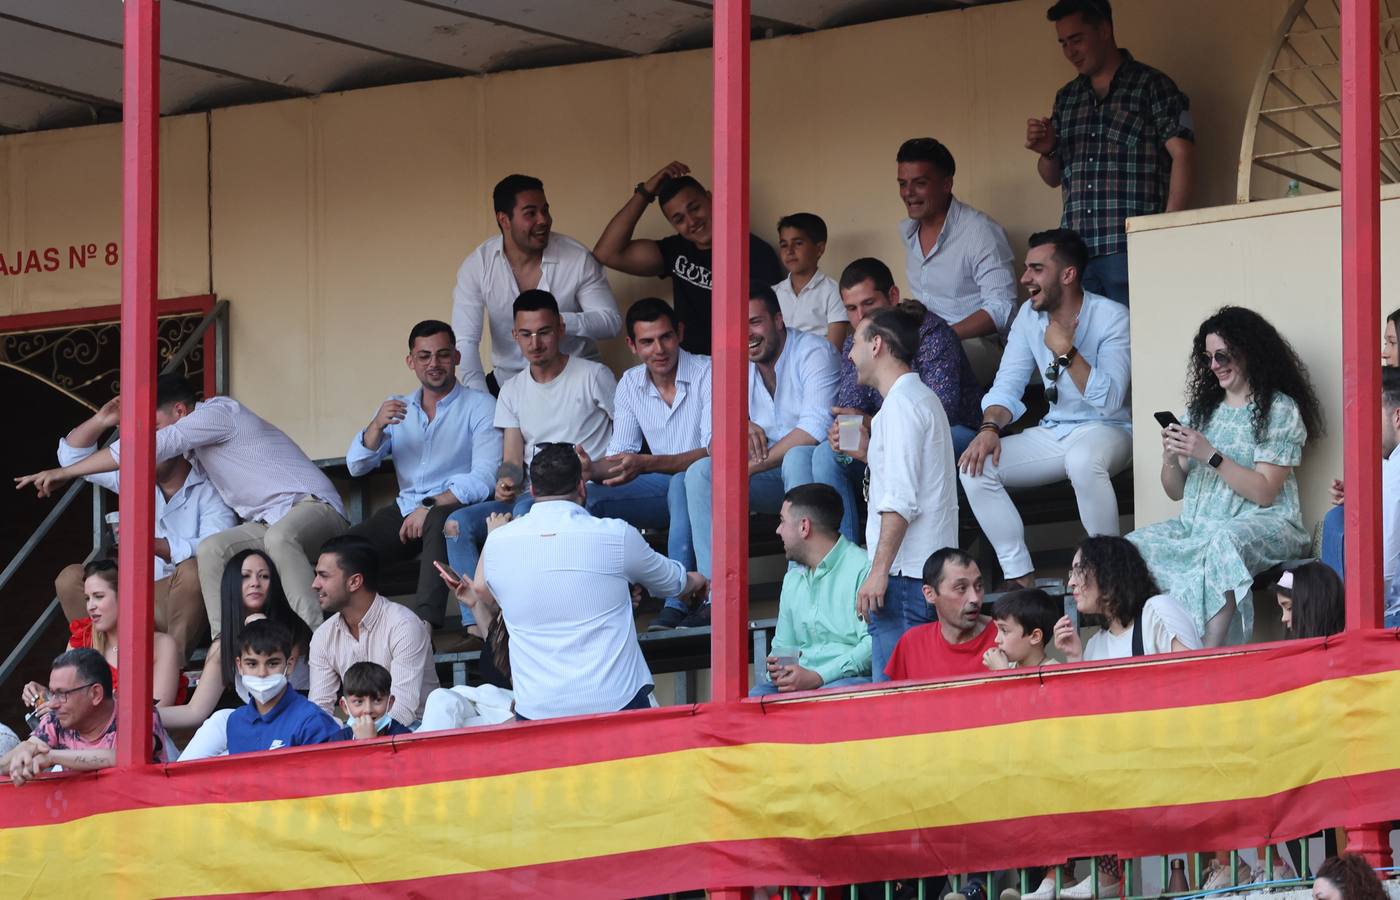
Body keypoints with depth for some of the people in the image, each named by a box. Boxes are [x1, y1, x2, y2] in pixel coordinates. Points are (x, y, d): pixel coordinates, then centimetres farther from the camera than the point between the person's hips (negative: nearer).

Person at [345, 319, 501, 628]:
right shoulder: (397, 408, 19)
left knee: (438, 522, -41)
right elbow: (356, 466, 8)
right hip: (406, 508, 5)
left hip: (456, 508, -5)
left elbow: (485, 478, -11)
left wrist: (431, 507, -20)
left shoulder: (480, 407, 2)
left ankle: (425, 622, -49)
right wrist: (377, 426, -12)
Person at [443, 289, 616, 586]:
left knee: (526, 510, -37)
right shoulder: (513, 390, 16)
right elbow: (512, 459, 9)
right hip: (531, 494, 6)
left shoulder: (593, 376, 1)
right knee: (457, 524, -16)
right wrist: (506, 483, -14)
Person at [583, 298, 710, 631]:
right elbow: (620, 456, 5)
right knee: (586, 498, -15)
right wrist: (590, 469, -20)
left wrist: (647, 463, -36)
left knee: (683, 481, -40)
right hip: (666, 488, 6)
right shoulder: (630, 385, 5)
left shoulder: (707, 373, -15)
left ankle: (678, 604, -43)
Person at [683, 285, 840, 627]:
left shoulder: (813, 353, -13)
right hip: (770, 476, 6)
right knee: (700, 472, -12)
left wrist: (757, 464, -27)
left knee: (798, 456, -38)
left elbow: (816, 428, -26)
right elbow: (710, 439, 1)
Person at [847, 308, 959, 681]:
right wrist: (867, 454, 23)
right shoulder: (922, 398, 22)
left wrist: (879, 571, -20)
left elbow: (900, 500, -18)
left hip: (905, 577, -10)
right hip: (931, 574, 10)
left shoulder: (901, 403, -9)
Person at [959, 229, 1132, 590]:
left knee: (1083, 460, -42)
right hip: (1053, 433, 6)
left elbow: (1109, 400, -23)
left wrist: (1066, 352, -30)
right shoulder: (1029, 316, 4)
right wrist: (990, 428, -16)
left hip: (1107, 430, -6)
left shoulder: (1111, 318, -15)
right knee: (975, 465, -16)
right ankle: (1019, 576, -10)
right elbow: (1007, 386, 4)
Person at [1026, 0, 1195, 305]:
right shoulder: (1066, 98, 18)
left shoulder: (1151, 86, 1)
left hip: (1131, 248, -5)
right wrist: (1046, 151, 0)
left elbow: (1183, 155, -5)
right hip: (1075, 251, 5)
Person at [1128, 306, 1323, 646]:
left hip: (1262, 525, -6)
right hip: (1197, 525, 6)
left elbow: (1264, 493, -11)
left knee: (1224, 542, -40)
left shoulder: (1280, 410, -1)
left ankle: (1209, 653, -43)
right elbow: (1176, 491, 17)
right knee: (1134, 547, -19)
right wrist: (1170, 458, -5)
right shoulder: (1203, 407, 18)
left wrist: (1211, 456, -17)